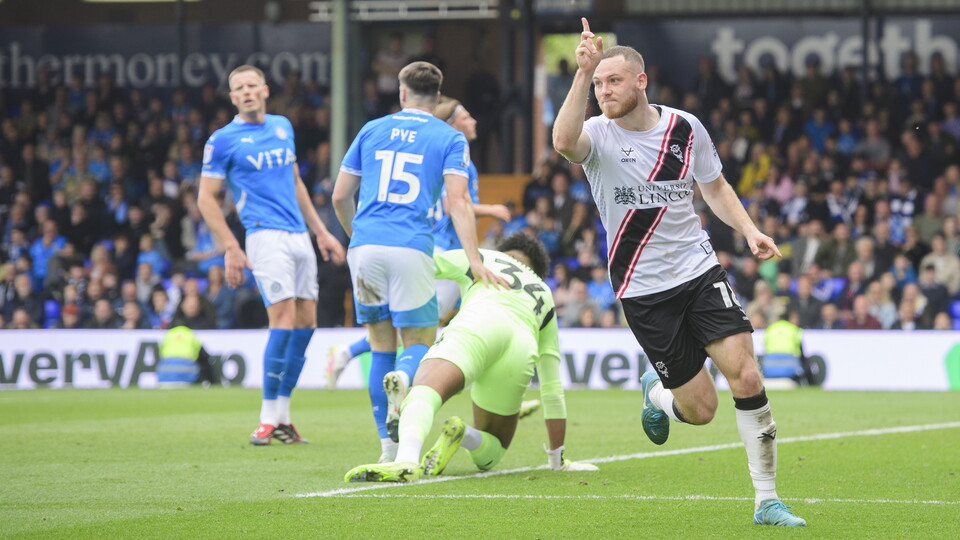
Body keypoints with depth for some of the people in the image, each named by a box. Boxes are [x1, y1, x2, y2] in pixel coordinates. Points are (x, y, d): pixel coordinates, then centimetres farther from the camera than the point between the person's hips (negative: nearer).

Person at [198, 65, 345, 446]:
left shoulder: (283, 127, 15)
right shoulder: (224, 140, -3)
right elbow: (206, 198, -2)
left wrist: (320, 231, 22)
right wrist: (230, 248, -10)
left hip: (298, 236, 7)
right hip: (266, 236, -7)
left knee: (306, 322, 4)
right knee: (284, 317, -17)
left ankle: (282, 417, 12)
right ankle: (269, 419, -12)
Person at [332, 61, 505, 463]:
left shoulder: (372, 131, 16)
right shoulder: (450, 139, 8)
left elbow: (340, 197, 17)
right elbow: (457, 200, -5)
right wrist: (474, 260, -9)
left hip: (365, 247, 3)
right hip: (411, 249, -3)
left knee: (381, 345, 11)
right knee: (419, 342, 5)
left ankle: (389, 446, 5)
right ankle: (403, 379, -33)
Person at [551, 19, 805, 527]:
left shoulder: (685, 128, 0)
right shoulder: (598, 135, -10)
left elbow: (714, 186, 17)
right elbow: (564, 141, -35)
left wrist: (749, 231, 1)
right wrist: (582, 71, -44)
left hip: (699, 271, 2)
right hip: (643, 290, -2)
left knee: (745, 376, -15)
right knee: (699, 408, -4)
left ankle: (767, 499, -5)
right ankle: (657, 393, 36)